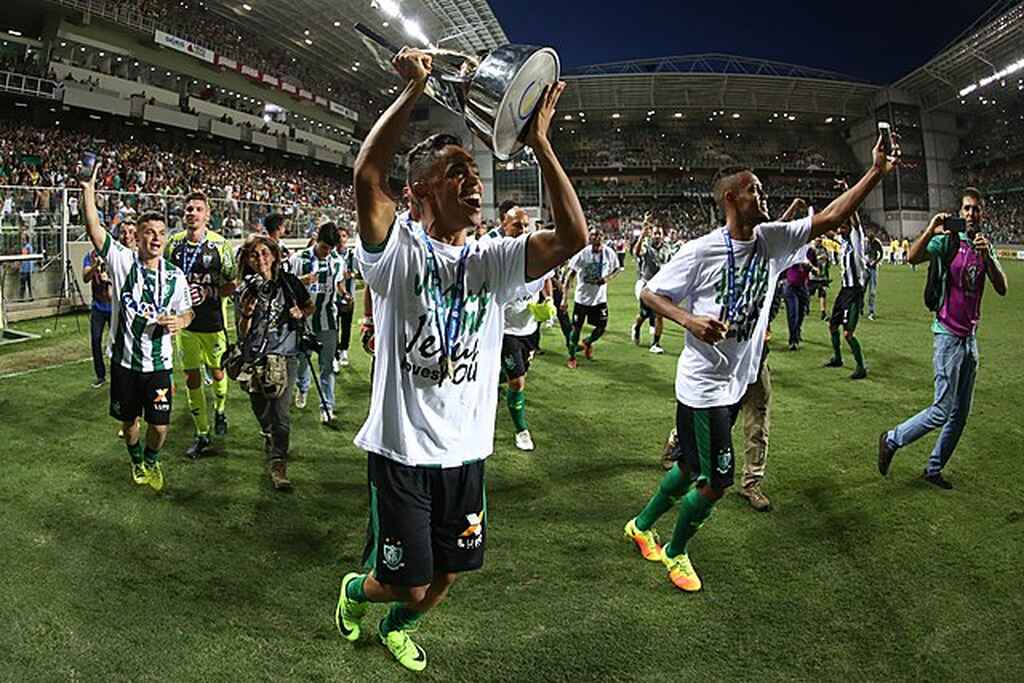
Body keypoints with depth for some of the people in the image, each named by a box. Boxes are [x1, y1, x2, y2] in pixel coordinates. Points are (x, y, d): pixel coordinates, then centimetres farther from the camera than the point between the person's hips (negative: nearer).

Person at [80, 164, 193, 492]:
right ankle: (137, 461, 44)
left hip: (159, 363, 0)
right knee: (128, 420, 15)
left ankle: (151, 460, 33)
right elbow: (94, 228, -16)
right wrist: (89, 191, -25)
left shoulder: (175, 275, -1)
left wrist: (180, 321, -13)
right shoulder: (122, 260, -6)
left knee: (160, 425, 1)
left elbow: (187, 311, 10)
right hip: (124, 360, 0)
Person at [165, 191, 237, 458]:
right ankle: (201, 434, 17)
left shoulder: (220, 244, -8)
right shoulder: (173, 243, 1)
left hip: (213, 321, -2)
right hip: (185, 321, 2)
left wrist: (208, 292, -19)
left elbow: (230, 285, -4)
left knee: (217, 372, 13)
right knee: (191, 378, 5)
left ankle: (220, 411, 43)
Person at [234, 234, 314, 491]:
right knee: (262, 413, 15)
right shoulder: (244, 290, 1)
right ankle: (271, 442, 45)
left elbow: (311, 306, 16)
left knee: (280, 413, -12)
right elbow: (242, 334, 1)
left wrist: (301, 312, -5)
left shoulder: (288, 282, 0)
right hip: (255, 359, 2)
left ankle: (278, 465, -10)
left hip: (285, 356, -2)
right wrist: (246, 315, -19)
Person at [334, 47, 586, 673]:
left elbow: (574, 237, -14)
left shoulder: (494, 261, 0)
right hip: (402, 450, -4)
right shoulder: (399, 250, -11)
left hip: (466, 452, 5)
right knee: (407, 583, 7)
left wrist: (539, 141, -15)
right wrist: (413, 90, -25)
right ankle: (357, 589, 44)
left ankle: (397, 627, 51)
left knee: (446, 576, 18)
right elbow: (368, 176, -30)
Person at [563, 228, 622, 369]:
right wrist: (564, 298, -14)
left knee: (602, 327, 5)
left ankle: (588, 343, 37)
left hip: (600, 298, 3)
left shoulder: (609, 252, -8)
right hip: (582, 297, -2)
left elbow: (617, 269, 9)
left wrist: (608, 278, -14)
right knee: (576, 328, 2)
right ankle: (572, 357, 20)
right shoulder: (583, 253, -15)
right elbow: (571, 275, -11)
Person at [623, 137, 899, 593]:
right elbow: (650, 293, -9)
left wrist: (877, 171, -7)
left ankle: (642, 525, 41)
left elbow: (831, 218, 1)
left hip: (738, 382, 7)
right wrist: (690, 319, -26)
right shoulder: (702, 251, -16)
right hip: (702, 384, -7)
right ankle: (675, 551, 25)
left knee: (693, 469, 19)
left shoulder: (772, 240, 1)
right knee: (716, 481, -1)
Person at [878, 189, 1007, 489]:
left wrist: (988, 256, -18)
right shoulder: (949, 241, -8)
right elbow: (913, 258, -26)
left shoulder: (985, 247, 9)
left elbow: (1002, 289, -4)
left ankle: (933, 469, 21)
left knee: (960, 414, 10)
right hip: (948, 335, -7)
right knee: (943, 410, -7)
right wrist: (930, 231, -40)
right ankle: (891, 440, 11)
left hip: (970, 337, 7)